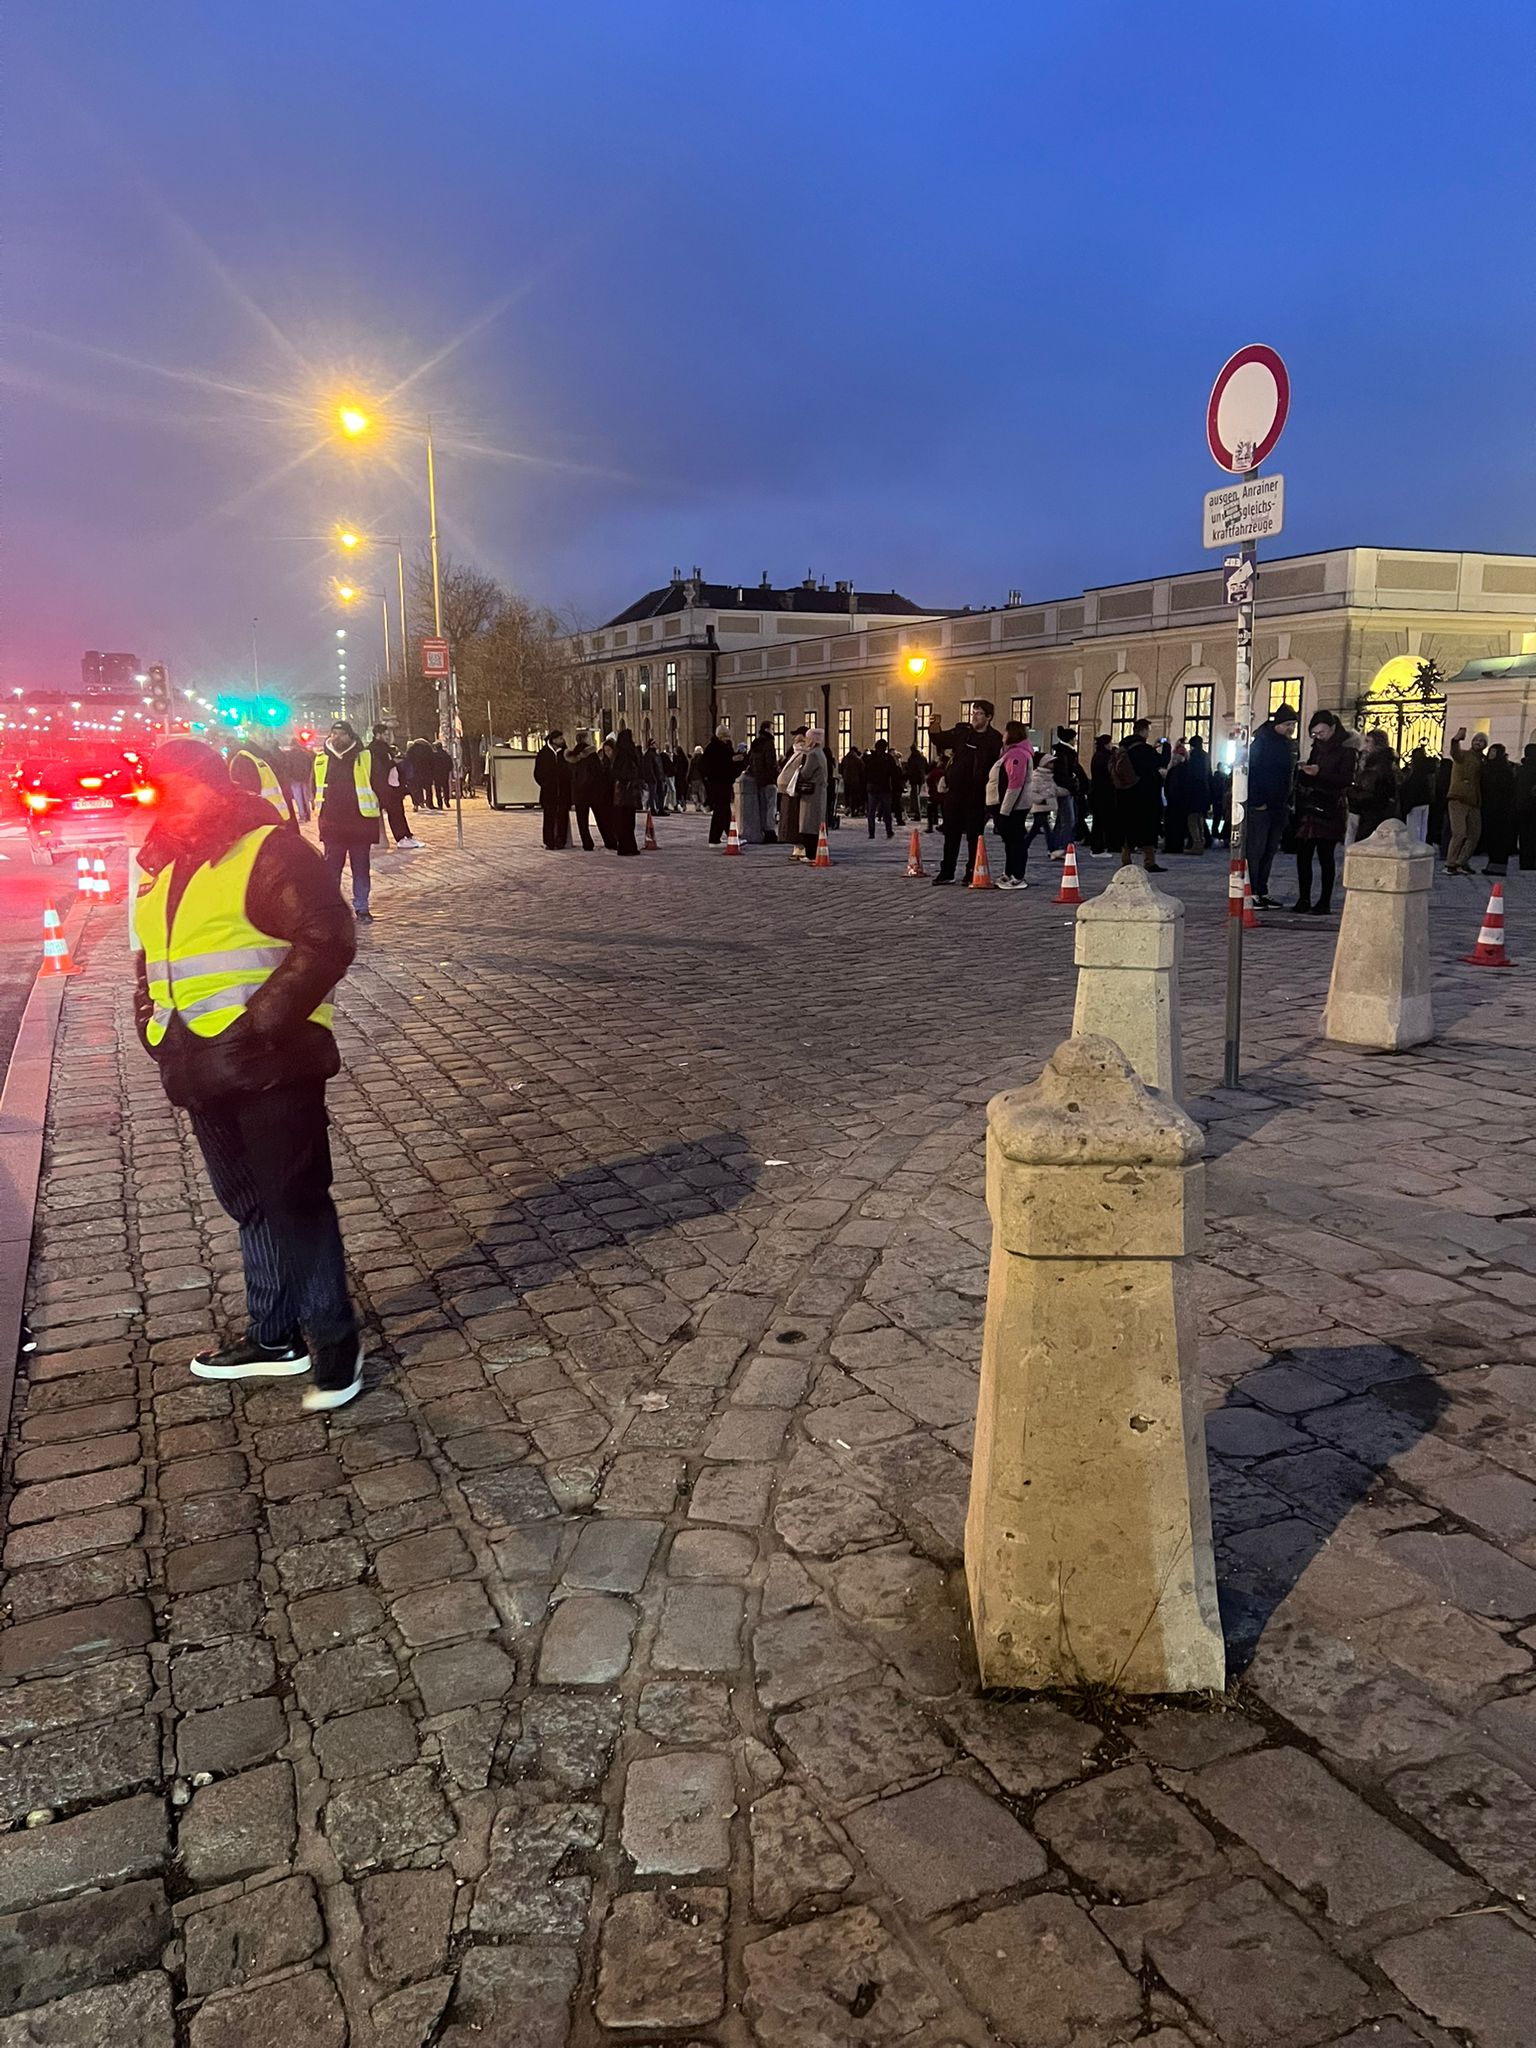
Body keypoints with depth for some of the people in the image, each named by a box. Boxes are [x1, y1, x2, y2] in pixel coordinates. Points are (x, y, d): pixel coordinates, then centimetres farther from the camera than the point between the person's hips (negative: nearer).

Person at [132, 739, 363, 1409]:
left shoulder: (270, 850, -8)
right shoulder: (160, 867, 16)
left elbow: (327, 941, -18)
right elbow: (150, 961, 26)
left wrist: (258, 1024, -21)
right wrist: (154, 1032, 10)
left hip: (272, 1063, -8)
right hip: (202, 1070, 8)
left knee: (296, 1202, -3)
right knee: (249, 1205, 17)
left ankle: (333, 1338, 12)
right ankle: (274, 1335, 30)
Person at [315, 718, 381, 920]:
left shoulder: (365, 757, -1)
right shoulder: (322, 759, 6)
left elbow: (378, 789, 3)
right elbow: (315, 787, 17)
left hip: (360, 822, -2)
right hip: (332, 823, 2)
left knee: (361, 867, 5)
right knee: (332, 866, 7)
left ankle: (362, 907, 14)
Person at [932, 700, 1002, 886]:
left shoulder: (995, 739, -5)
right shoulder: (961, 731, 6)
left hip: (977, 795, -4)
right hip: (955, 790, 4)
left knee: (974, 835, 4)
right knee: (951, 832, 8)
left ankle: (972, 872, 12)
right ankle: (947, 872, 16)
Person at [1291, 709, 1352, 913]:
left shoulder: (1346, 749, -3)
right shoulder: (1317, 747, 16)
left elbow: (1347, 779, -13)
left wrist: (1319, 773, -21)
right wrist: (1304, 770, 3)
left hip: (1329, 810, -6)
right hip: (1308, 807, 6)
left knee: (1326, 856, -5)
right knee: (1303, 854, 2)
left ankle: (1324, 901, -1)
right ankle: (1304, 898, 9)